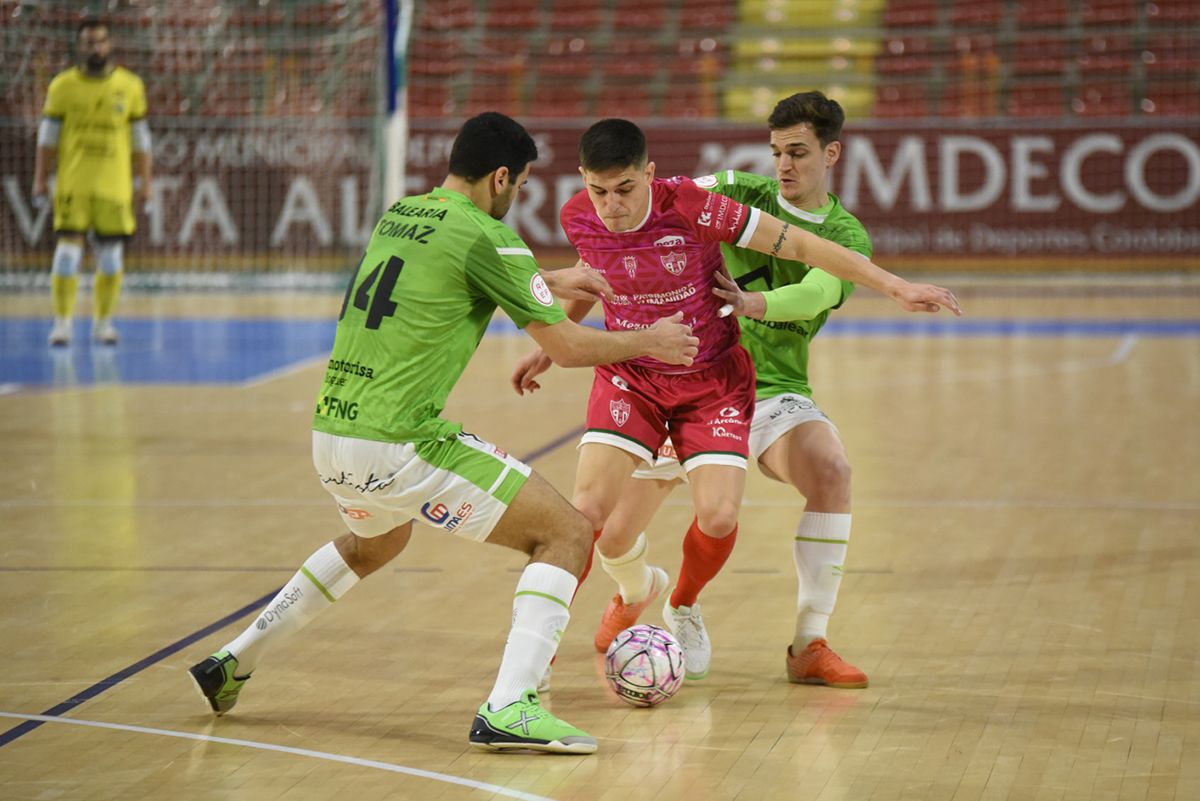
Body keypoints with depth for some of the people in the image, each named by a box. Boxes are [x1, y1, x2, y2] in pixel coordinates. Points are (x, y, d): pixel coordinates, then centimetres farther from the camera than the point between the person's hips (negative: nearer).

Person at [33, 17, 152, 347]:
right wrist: (41, 179, 2)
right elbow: (48, 135, 6)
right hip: (73, 184, -1)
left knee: (111, 255, 3)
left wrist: (145, 182, 5)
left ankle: (104, 322, 15)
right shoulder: (63, 85, 1)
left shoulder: (130, 86, 5)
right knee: (67, 250, -7)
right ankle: (62, 322, 0)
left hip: (115, 185, 1)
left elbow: (140, 139, 9)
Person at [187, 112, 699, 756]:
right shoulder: (483, 235, -9)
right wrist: (648, 342, 12)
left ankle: (232, 662, 39)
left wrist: (551, 283, 43)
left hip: (330, 434, 8)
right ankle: (508, 709, -17)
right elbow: (567, 347, -5)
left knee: (374, 543, 39)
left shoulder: (399, 215, 15)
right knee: (566, 534, -1)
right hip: (400, 445, -8)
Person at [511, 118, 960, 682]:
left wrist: (895, 287, -22)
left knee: (719, 517, -16)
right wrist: (550, 347, 19)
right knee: (587, 511, -15)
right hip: (629, 377, 2)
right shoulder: (578, 219, -13)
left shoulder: (690, 207, -26)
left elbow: (798, 244, -20)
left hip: (712, 379, -2)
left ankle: (683, 607, 19)